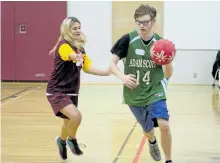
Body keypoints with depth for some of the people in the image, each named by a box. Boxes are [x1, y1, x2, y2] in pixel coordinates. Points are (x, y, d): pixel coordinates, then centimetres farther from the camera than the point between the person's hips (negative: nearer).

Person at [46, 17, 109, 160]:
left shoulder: (80, 47, 7)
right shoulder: (64, 45, -19)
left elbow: (88, 67, 6)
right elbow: (72, 56, -41)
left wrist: (107, 72, -6)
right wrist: (77, 57, -64)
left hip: (71, 91, 8)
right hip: (57, 91, -8)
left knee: (69, 120, 21)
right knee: (76, 116, -26)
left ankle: (62, 141, 52)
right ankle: (72, 139, 5)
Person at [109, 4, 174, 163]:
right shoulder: (128, 39, -10)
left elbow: (168, 75, -2)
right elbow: (112, 64, -4)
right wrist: (123, 77, -23)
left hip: (155, 92, 0)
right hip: (134, 95, 1)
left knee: (164, 125, -23)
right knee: (148, 130, 16)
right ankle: (152, 142, 55)